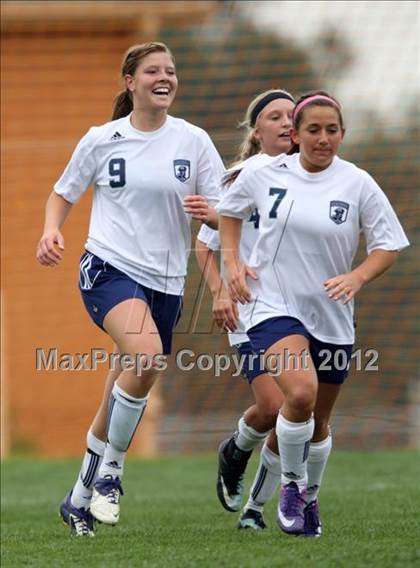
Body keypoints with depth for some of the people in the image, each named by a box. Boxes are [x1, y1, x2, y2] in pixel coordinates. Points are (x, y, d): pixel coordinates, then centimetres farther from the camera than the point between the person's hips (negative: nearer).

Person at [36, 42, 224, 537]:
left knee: (118, 409, 8)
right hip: (109, 268, -3)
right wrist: (51, 232, -8)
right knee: (147, 353, -31)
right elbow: (63, 194, 13)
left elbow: (223, 213, 7)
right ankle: (109, 472, -16)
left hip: (165, 281, 3)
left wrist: (208, 212, -17)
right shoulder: (101, 140, 2)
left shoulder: (193, 141, 4)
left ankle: (79, 499, 24)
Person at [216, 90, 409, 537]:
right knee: (300, 393, -27)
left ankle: (310, 495, 39)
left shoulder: (358, 184, -5)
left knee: (318, 420, 13)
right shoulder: (264, 174, -2)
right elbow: (229, 210, 17)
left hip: (331, 316, 2)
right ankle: (291, 484, -4)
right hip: (273, 305, -2)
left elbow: (388, 246, 0)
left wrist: (356, 278, -18)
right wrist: (232, 262, 4)